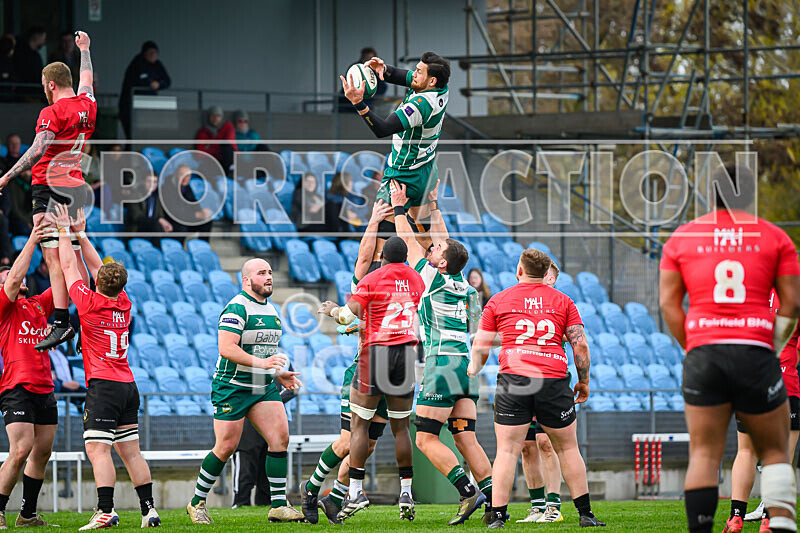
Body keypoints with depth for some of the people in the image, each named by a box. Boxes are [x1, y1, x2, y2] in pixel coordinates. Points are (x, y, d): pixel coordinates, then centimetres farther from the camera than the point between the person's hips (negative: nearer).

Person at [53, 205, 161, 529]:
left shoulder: (90, 303, -9)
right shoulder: (124, 304, 8)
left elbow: (69, 268, 4)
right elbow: (95, 266, 21)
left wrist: (65, 232, 15)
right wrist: (80, 234, 27)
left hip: (103, 386, -7)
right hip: (129, 386, 7)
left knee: (98, 450, -13)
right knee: (130, 452, 9)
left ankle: (106, 511, -24)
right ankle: (149, 509, 6)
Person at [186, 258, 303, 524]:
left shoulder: (270, 310, 15)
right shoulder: (236, 308, -14)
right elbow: (226, 348, -24)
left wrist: (279, 374, 14)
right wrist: (259, 362, -31)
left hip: (263, 387, 7)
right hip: (232, 388, -7)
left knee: (280, 437, -9)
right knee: (226, 447, -4)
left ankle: (278, 505, -7)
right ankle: (197, 502, 13)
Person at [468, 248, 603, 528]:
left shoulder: (498, 301, 11)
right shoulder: (563, 301, 12)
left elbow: (480, 347, 15)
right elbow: (580, 344, 6)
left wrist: (474, 369, 35)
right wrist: (583, 383, 16)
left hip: (513, 378, -1)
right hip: (554, 379, 1)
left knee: (507, 450, 0)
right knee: (567, 448, 13)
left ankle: (497, 516, -8)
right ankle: (585, 513, 15)